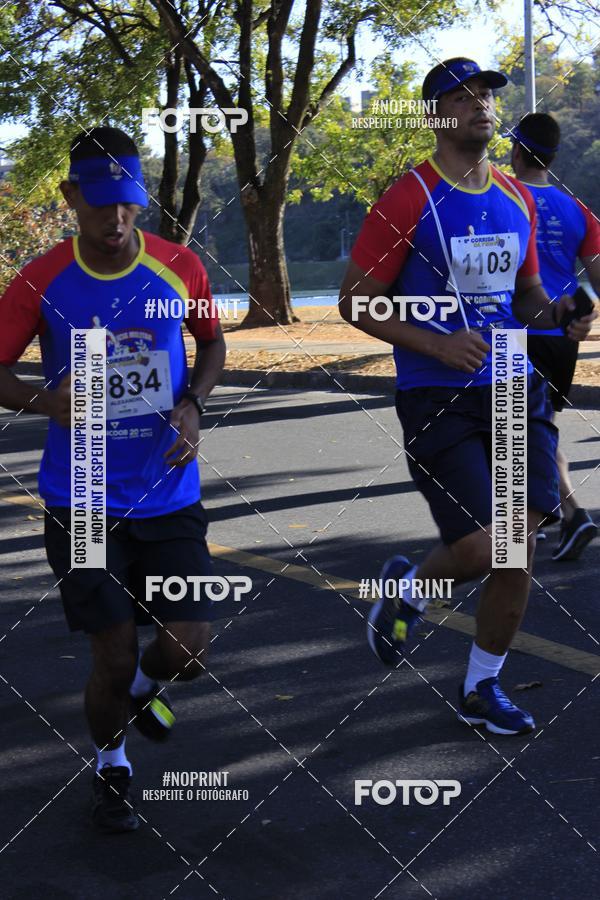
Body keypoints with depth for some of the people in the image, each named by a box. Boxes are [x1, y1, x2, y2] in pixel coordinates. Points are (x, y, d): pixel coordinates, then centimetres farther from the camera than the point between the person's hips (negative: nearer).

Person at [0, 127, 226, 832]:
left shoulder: (179, 267, -3)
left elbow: (212, 343, 14)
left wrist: (192, 403, -5)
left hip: (169, 496, 2)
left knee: (188, 650, -3)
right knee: (113, 658, -1)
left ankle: (144, 687, 35)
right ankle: (111, 769, 29)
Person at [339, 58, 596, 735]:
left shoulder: (516, 200, 11)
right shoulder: (408, 201, -8)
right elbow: (356, 302, -6)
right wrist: (436, 345, -18)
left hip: (513, 389, 6)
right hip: (437, 399, -6)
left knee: (519, 551, 3)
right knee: (481, 549, -14)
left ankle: (480, 690, 23)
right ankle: (408, 588, 22)